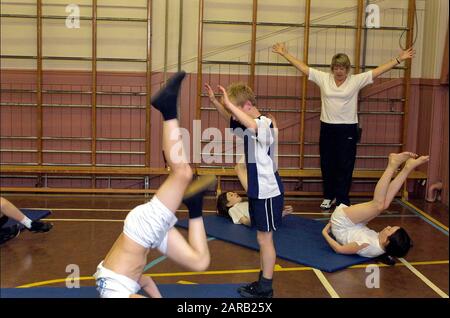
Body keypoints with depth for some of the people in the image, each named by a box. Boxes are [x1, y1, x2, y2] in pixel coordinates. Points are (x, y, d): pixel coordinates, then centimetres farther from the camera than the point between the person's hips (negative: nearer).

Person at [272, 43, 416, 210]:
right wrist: (284, 53, 3)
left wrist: (399, 59, -11)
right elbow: (302, 67, 3)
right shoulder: (323, 78, 2)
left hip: (348, 129, -2)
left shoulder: (356, 80, -2)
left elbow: (379, 70, -5)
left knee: (345, 166, 2)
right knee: (327, 165, 12)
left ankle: (342, 200, 10)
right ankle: (329, 196, 27)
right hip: (327, 128, 2)